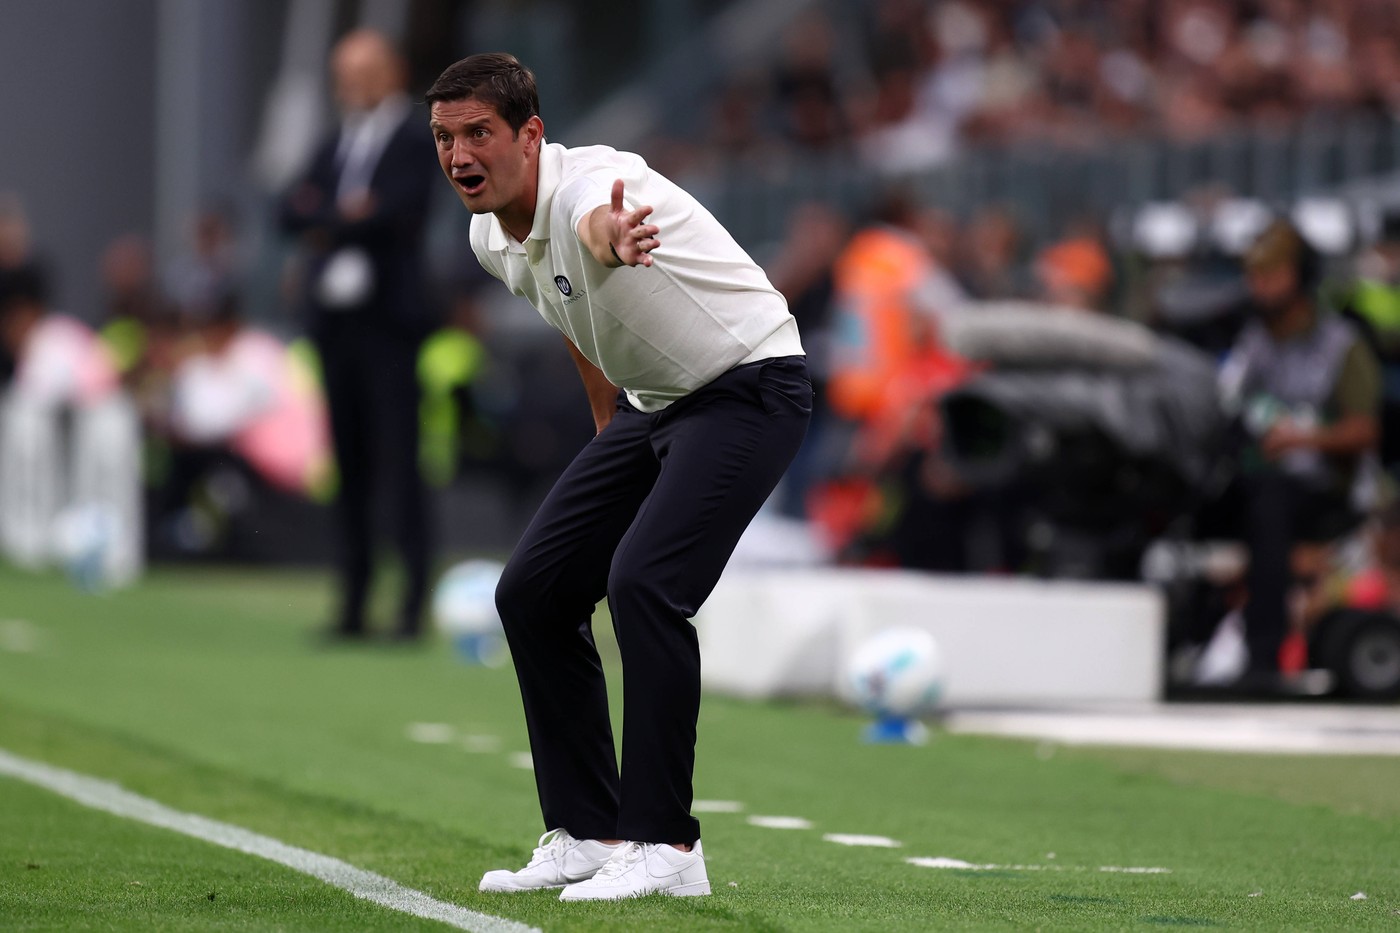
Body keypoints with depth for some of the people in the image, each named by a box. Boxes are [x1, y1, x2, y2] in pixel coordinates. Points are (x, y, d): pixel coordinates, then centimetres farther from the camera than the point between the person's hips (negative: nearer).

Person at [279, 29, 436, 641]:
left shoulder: (415, 143, -2)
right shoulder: (336, 147, 18)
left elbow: (391, 212, -17)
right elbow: (292, 213, 8)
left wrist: (323, 219, -6)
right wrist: (344, 213, -10)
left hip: (387, 320, -6)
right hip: (334, 317, 6)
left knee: (399, 462, -8)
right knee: (349, 467, 6)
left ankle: (414, 602, -8)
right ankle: (353, 601, 8)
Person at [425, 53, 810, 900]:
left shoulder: (586, 181, -28)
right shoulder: (493, 240, -1)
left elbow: (598, 215, -56)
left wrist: (608, 233, -79)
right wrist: (609, 423, 24)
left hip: (750, 386, -9)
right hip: (654, 402, 9)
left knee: (642, 582, -26)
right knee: (532, 593, 4)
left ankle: (664, 846, -19)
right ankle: (588, 833, 12)